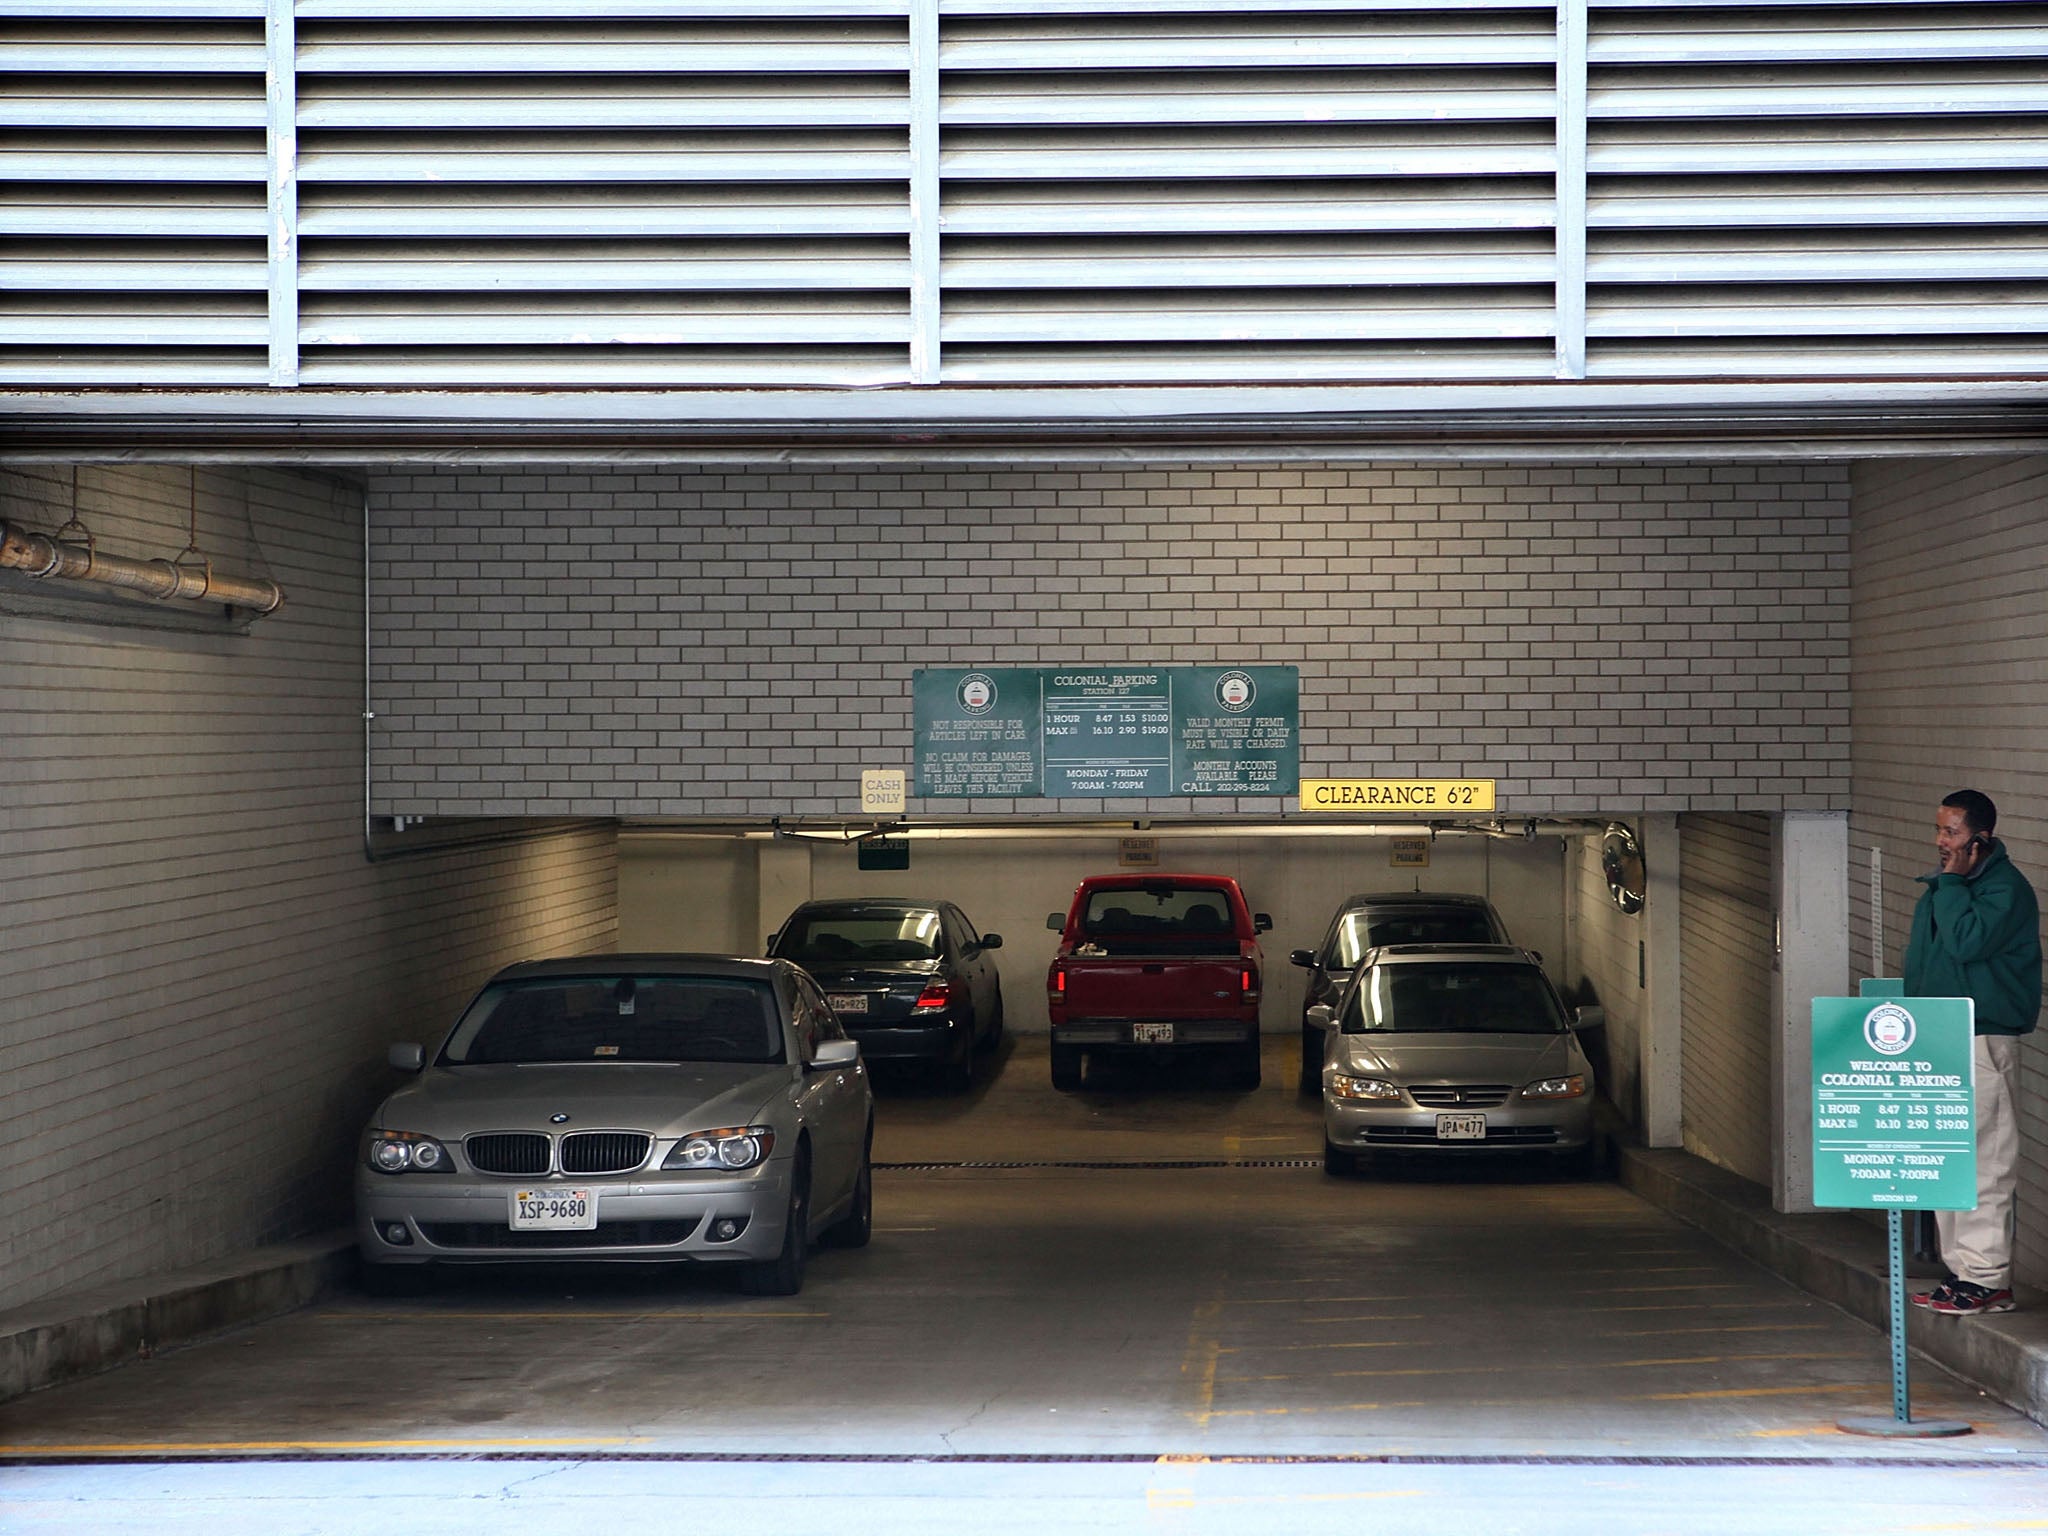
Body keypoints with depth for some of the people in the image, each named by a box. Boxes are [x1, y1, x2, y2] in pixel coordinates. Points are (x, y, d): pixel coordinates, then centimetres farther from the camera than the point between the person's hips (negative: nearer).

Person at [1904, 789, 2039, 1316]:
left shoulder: (2006, 889, -10)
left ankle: (1988, 1278, -6)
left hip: (1983, 1043, -9)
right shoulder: (1939, 889, 16)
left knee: (1982, 1164, -8)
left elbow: (1967, 942, -25)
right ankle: (1961, 1270, 16)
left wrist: (1951, 883, -15)